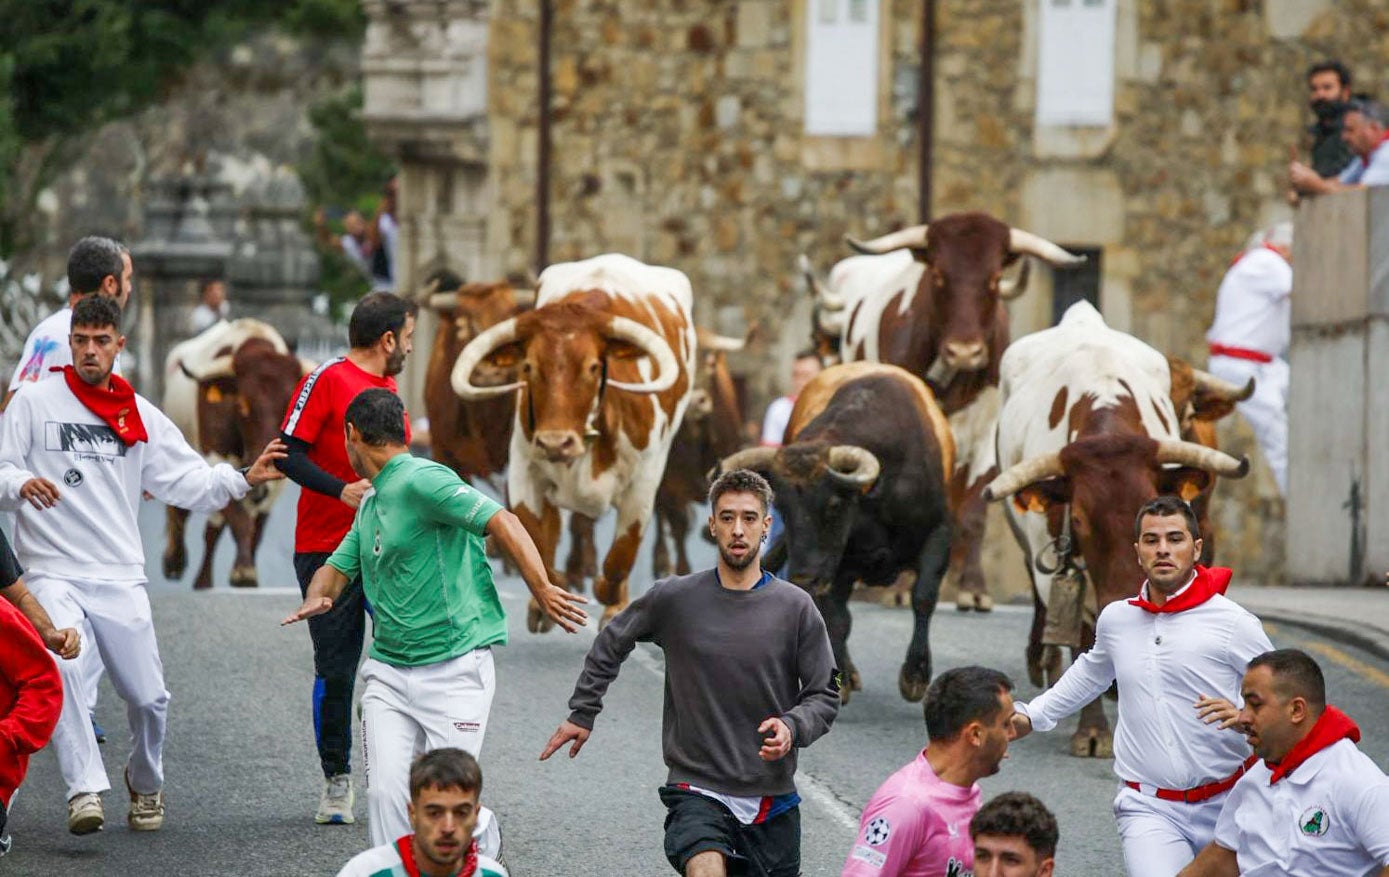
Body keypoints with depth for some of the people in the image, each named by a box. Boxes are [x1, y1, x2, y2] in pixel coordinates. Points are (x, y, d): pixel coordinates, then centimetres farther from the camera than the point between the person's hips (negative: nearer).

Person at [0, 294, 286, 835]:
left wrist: (243, 479, -5)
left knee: (147, 697, 3)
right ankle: (84, 789, -27)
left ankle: (145, 782, 31)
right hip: (53, 572, -3)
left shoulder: (140, 416, 12)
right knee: (62, 668, -28)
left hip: (120, 577, 3)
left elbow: (186, 481, 10)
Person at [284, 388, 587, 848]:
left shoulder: (421, 480, -12)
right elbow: (338, 567, 24)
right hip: (388, 673, 7)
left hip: (454, 670, -7)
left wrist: (542, 591, -28)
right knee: (386, 792, -6)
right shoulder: (370, 503, 18)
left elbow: (502, 522, -19)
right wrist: (317, 599, 0)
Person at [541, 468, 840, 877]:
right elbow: (611, 644, 16)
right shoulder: (675, 598, -1)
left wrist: (792, 728, -17)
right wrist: (582, 714, 17)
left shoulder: (796, 607, -1)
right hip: (698, 790, -2)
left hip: (773, 798, 2)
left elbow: (825, 694, 3)